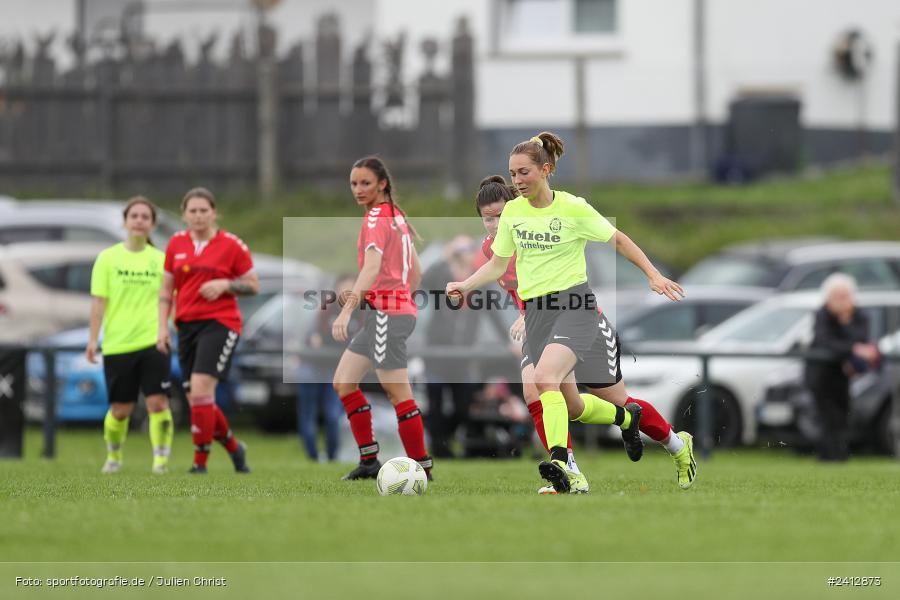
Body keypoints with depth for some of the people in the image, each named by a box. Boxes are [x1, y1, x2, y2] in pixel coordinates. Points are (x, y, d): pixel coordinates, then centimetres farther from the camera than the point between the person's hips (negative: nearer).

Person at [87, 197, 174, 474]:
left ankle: (161, 458, -7)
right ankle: (113, 456, 28)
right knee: (120, 409, 5)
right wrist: (93, 339, -4)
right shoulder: (108, 258, 3)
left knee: (158, 402, -12)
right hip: (117, 344, 0)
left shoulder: (160, 259, 6)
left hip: (153, 341, 0)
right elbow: (98, 301, 1)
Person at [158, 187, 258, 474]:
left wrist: (224, 284, -15)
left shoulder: (232, 245, -3)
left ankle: (200, 461, -12)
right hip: (187, 325, 5)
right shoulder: (176, 243, 9)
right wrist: (163, 327, 6)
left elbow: (253, 285, 2)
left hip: (220, 322, -5)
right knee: (196, 398, 5)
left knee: (201, 387, -20)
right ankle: (234, 447, 29)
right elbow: (166, 289, 15)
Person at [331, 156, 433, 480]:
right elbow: (416, 271, 20)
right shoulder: (396, 216, 15)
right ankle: (369, 461, 11)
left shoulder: (376, 218, -12)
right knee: (343, 381, 10)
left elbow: (372, 268, -27)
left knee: (399, 394, -6)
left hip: (386, 312, -10)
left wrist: (347, 310, -35)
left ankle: (421, 467, -2)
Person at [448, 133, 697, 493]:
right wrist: (465, 285, 0)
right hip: (536, 311, 6)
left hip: (574, 304, -6)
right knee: (571, 405, 5)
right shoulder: (512, 212, 7)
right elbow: (498, 265, 16)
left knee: (545, 378, -31)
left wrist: (653, 275, 0)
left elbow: (619, 240, 5)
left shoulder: (573, 208, -7)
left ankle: (559, 462, -36)